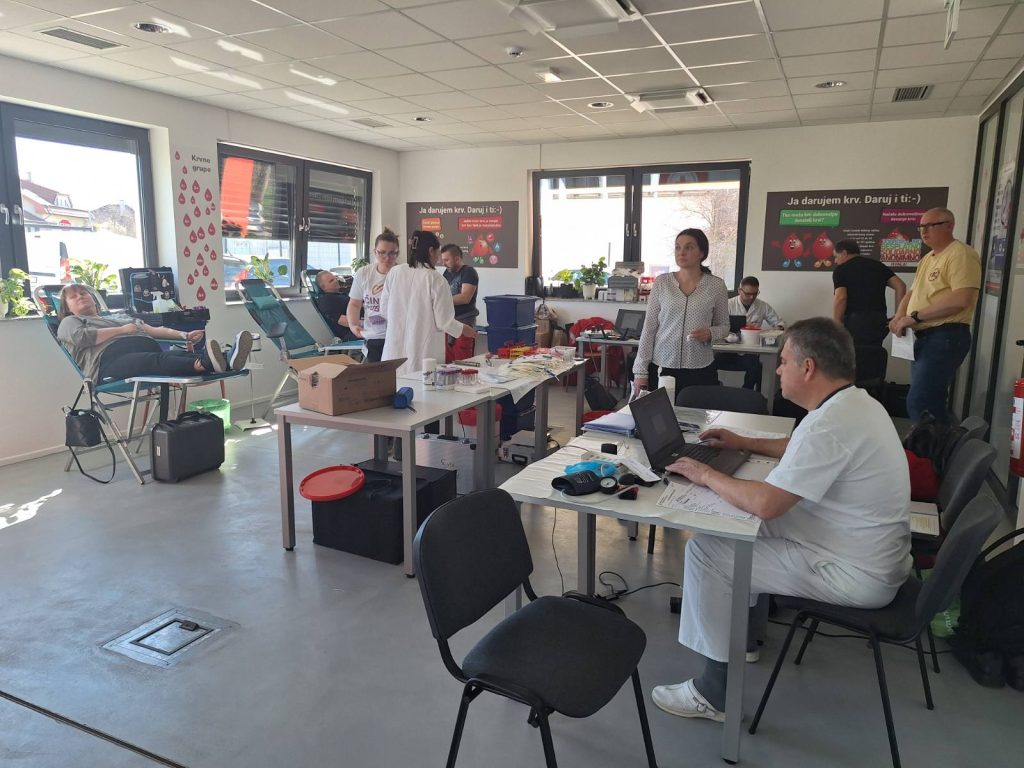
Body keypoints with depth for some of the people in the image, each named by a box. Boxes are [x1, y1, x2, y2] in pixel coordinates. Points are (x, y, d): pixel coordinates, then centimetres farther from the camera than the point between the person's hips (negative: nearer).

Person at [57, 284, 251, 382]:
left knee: (181, 354, -31)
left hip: (148, 351, 5)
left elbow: (154, 330, 29)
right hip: (112, 359, -5)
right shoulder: (69, 322, 28)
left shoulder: (119, 317, 42)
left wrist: (184, 335, 12)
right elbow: (80, 337, 3)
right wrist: (122, 330, 5)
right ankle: (205, 364, -70)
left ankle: (226, 361, -61)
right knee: (154, 360, -40)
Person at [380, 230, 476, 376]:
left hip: (395, 349, 4)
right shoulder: (436, 279, -12)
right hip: (424, 353, -4)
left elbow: (384, 310, 10)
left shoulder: (394, 272, 1)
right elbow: (444, 322, -8)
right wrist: (463, 329, 12)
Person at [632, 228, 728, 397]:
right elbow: (649, 328, 1)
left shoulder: (716, 285, 0)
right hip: (661, 367, 0)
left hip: (700, 370, 0)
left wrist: (710, 333, -13)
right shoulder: (661, 282, 0)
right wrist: (640, 370, -3)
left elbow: (724, 326, 10)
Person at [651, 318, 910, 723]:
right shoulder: (858, 402, 5)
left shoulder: (830, 423, -28)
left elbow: (765, 502, -31)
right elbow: (804, 450, 24)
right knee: (742, 521, 21)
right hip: (874, 553, 10)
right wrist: (744, 443, 18)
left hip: (858, 575, -10)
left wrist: (705, 474, -15)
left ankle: (714, 693, 2)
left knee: (705, 550, -11)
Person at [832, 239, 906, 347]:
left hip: (855, 321, -6)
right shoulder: (877, 265, 17)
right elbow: (900, 286, 7)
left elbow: (840, 298, -13)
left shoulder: (841, 270, 1)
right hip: (879, 321, 6)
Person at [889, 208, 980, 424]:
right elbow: (912, 293, 23)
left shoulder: (961, 254, -10)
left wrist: (915, 316, -19)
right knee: (932, 402, 14)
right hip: (925, 336, 10)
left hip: (946, 337, -9)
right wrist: (899, 316, 0)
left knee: (918, 402, -16)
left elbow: (962, 299, -23)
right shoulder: (927, 259, 19)